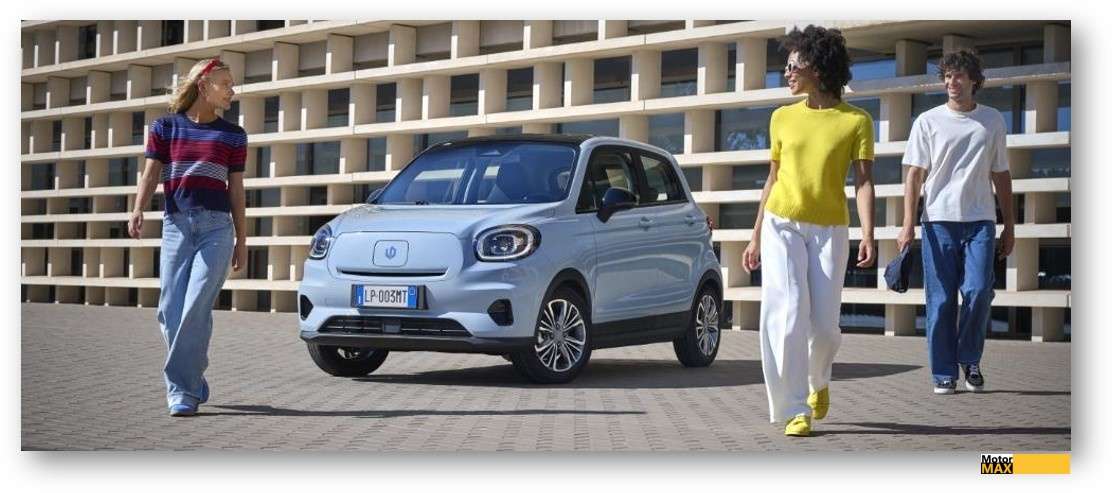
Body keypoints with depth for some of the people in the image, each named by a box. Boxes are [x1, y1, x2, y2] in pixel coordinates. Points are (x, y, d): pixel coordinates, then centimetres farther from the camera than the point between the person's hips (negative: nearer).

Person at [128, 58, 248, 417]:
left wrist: (242, 241, 11)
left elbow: (236, 191, 13)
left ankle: (182, 390, -9)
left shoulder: (232, 135, 12)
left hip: (217, 227, 0)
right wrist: (138, 211, -14)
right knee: (171, 311, -2)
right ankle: (192, 382, 16)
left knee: (196, 309, -12)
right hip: (176, 225, 1)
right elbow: (151, 175, 4)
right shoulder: (166, 127, 9)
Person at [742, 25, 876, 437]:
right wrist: (756, 236, 13)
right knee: (787, 315, -12)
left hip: (829, 231, -1)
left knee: (823, 323, 0)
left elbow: (864, 181, -6)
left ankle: (818, 380, 34)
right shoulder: (783, 118, 8)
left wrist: (868, 235, -18)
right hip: (782, 226, 2)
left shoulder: (856, 121, -1)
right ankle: (794, 411, -8)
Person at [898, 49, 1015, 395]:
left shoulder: (993, 121, 11)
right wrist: (908, 224, -7)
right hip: (938, 220, -1)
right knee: (941, 300, 0)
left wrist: (1009, 226, 13)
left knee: (978, 291, -11)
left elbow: (1001, 175, 15)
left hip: (980, 220, 1)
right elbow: (914, 174, 2)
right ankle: (944, 373, 9)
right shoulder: (928, 121, 5)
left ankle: (970, 359, 10)